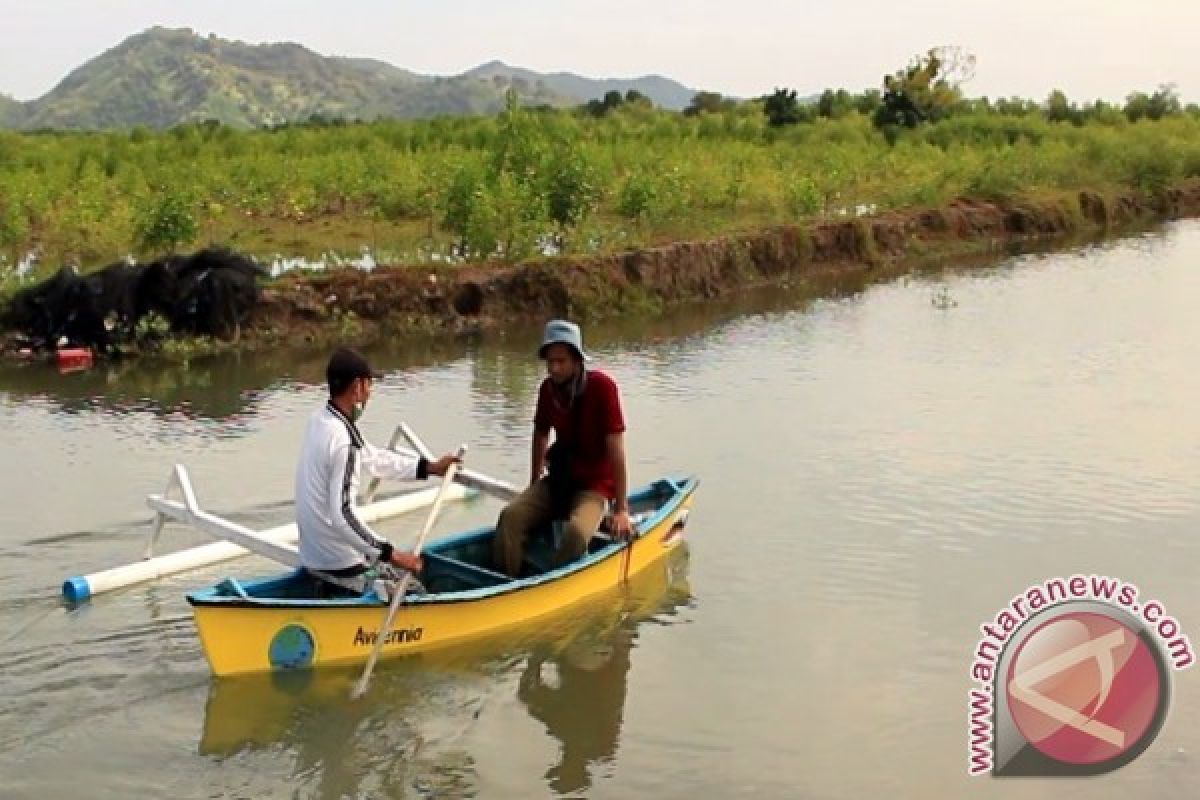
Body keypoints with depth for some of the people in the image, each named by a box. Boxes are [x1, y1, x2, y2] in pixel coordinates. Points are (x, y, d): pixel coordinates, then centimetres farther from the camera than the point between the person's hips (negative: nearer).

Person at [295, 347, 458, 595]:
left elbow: (372, 457, 15)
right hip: (340, 565, -9)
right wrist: (391, 554, -26)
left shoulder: (319, 420, 4)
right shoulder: (342, 439, -23)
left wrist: (429, 468, 16)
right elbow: (343, 516, -28)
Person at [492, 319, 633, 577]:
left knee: (576, 532, -35)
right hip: (557, 481, 5)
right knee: (511, 516, -21)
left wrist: (621, 509, -21)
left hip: (595, 486, -5)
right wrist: (534, 487, 23)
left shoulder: (602, 387, -16)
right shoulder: (548, 389, 2)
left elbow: (615, 448, -18)